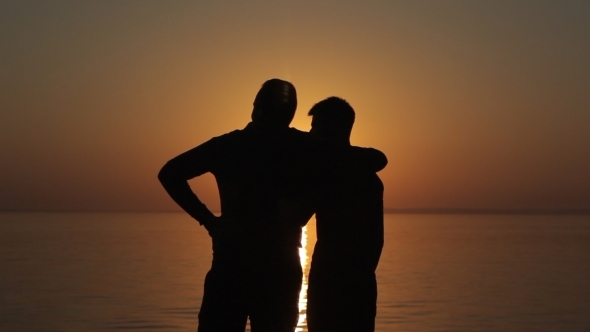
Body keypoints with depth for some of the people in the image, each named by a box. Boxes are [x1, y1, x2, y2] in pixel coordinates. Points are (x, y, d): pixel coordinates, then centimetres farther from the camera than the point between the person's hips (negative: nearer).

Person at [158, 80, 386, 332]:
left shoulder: (228, 145, 4)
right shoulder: (302, 148, 2)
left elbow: (170, 173, -1)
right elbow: (376, 159, 3)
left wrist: (207, 219, -1)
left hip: (230, 265, 0)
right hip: (281, 270, 1)